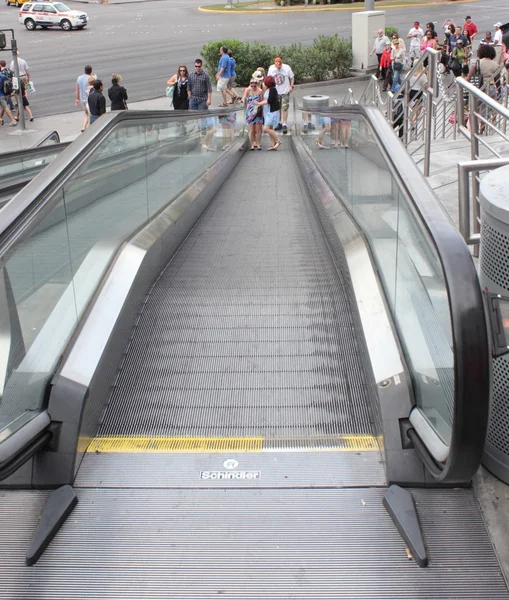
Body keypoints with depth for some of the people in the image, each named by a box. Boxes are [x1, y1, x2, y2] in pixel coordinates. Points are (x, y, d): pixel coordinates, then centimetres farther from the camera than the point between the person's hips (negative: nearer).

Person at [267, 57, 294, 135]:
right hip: (275, 91, 3)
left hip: (285, 91, -3)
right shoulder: (271, 68, -3)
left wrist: (291, 86, -9)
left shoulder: (286, 68, -9)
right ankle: (280, 123, 23)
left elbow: (292, 77, 0)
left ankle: (284, 125, -3)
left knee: (284, 108, -7)